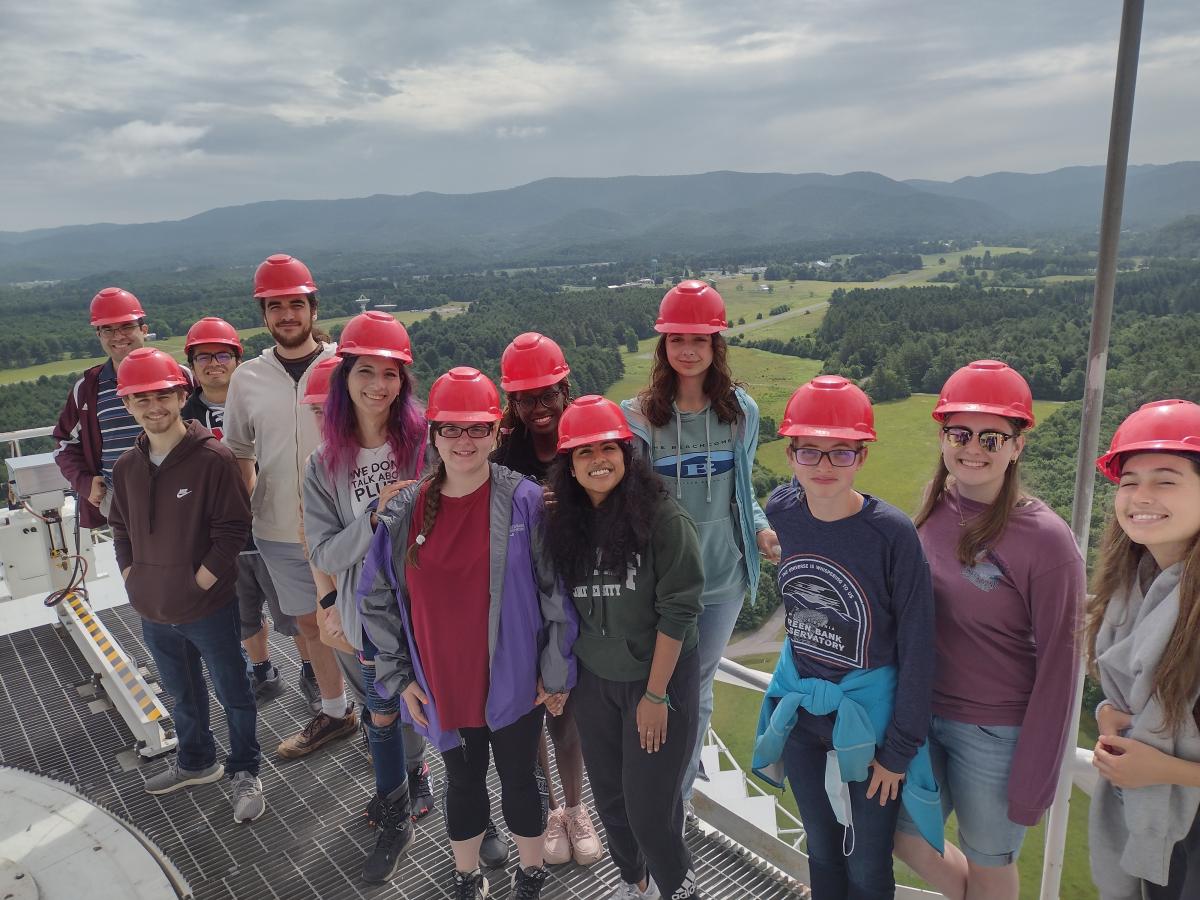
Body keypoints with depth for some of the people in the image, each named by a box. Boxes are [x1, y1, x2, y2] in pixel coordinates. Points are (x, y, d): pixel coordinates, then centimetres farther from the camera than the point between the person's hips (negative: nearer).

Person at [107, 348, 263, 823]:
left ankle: (244, 771, 30)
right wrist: (133, 579, 3)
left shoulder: (213, 458, -16)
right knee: (183, 694, 24)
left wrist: (197, 583, -15)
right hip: (153, 612, 6)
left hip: (209, 609, -5)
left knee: (233, 694, 11)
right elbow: (121, 530, 13)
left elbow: (232, 529, -17)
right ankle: (195, 761, 45)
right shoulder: (126, 466, 2)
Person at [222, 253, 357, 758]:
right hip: (279, 529, 4)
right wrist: (244, 510, 6)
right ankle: (334, 712, 38)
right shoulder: (247, 378, 2)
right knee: (310, 622, 18)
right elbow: (240, 452, 12)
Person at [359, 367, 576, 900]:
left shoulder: (525, 502, -14)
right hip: (443, 686, 2)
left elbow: (557, 593, -10)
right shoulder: (405, 511, -5)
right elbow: (377, 598, 4)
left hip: (514, 683, -2)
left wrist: (556, 673, -8)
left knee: (518, 779, 16)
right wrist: (399, 675, 2)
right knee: (463, 781, 21)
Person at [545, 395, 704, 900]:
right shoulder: (565, 523, -1)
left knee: (649, 806, 0)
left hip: (660, 678, -4)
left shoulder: (662, 517, -15)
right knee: (609, 797, 17)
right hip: (594, 682, 5)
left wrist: (655, 693, -15)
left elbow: (678, 609, -16)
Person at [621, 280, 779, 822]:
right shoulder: (639, 416, -9)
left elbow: (740, 489, 10)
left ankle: (681, 788, 40)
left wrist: (760, 527, -6)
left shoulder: (741, 411, -1)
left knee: (699, 685, 18)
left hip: (723, 574, 2)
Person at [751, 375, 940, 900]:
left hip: (867, 716, -4)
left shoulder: (892, 533, -23)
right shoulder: (780, 511, -10)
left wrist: (899, 750, -11)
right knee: (821, 850, 23)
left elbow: (916, 649, -15)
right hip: (798, 710, 4)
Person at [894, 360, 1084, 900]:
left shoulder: (1045, 540, -19)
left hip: (994, 733, -5)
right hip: (921, 714, 5)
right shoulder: (935, 508, -4)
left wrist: (1032, 781, -11)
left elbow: (1057, 665, -14)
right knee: (906, 836, 19)